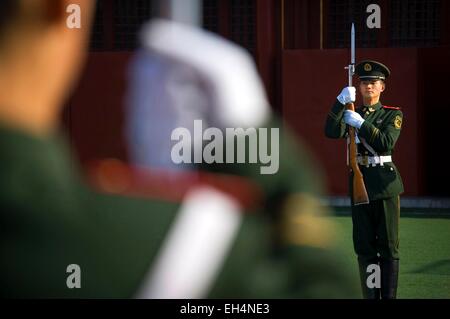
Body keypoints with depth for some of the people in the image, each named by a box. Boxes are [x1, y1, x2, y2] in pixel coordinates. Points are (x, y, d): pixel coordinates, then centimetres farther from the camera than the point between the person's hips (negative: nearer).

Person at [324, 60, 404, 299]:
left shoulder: (393, 114, 4)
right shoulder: (350, 114, 12)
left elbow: (386, 142, -13)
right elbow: (332, 132, -7)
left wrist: (361, 123, -18)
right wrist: (340, 102, -17)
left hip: (385, 183, -3)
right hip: (359, 183, 3)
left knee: (388, 246, -2)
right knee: (364, 247, 4)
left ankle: (389, 296, 1)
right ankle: (370, 296, 9)